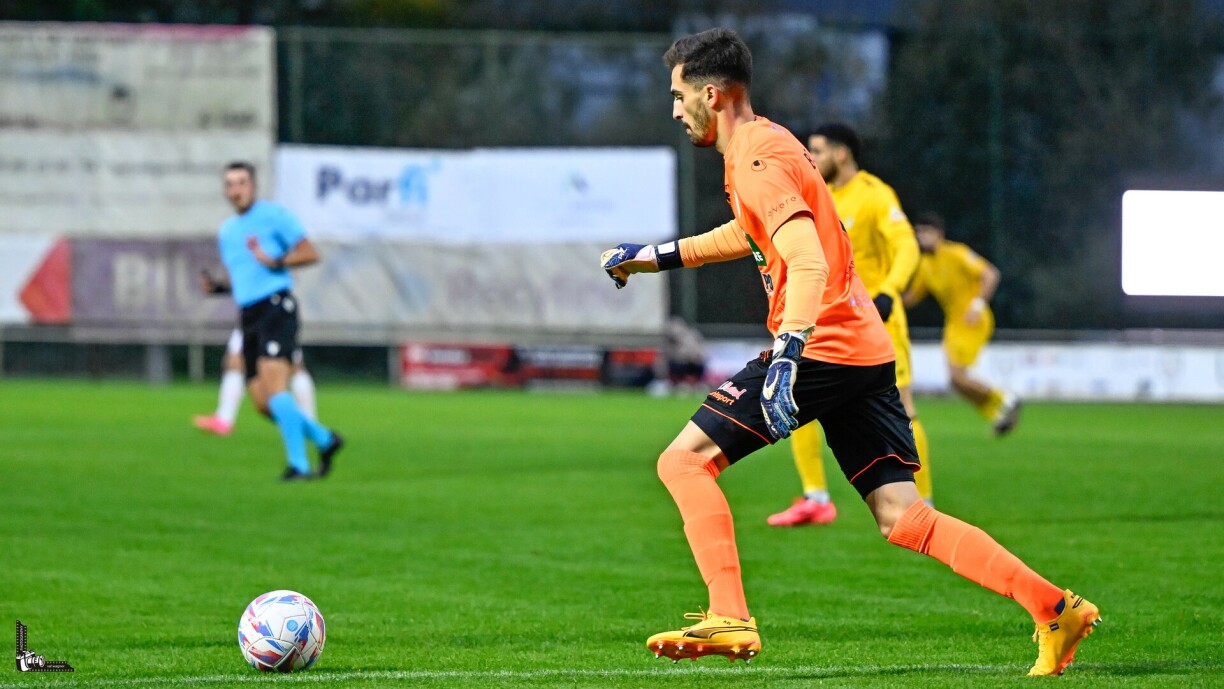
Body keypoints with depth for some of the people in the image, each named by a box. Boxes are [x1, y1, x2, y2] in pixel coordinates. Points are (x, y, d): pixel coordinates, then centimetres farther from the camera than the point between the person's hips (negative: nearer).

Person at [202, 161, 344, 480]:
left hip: (276, 307, -8)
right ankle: (324, 439, 21)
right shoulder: (226, 231, 21)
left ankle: (298, 464, -22)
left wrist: (276, 262, -17)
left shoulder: (272, 215, 0)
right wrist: (218, 286, 9)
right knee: (261, 401, 2)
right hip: (249, 316, 8)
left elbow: (310, 253, -4)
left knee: (274, 385, -22)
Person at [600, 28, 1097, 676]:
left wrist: (787, 355, -35)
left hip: (820, 347, -9)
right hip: (866, 351, 9)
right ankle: (1056, 608, -4)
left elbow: (809, 263, -24)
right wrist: (659, 256, 42)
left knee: (684, 460, -4)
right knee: (902, 517, 4)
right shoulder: (766, 143, 20)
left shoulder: (757, 160, -10)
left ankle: (728, 618, -13)